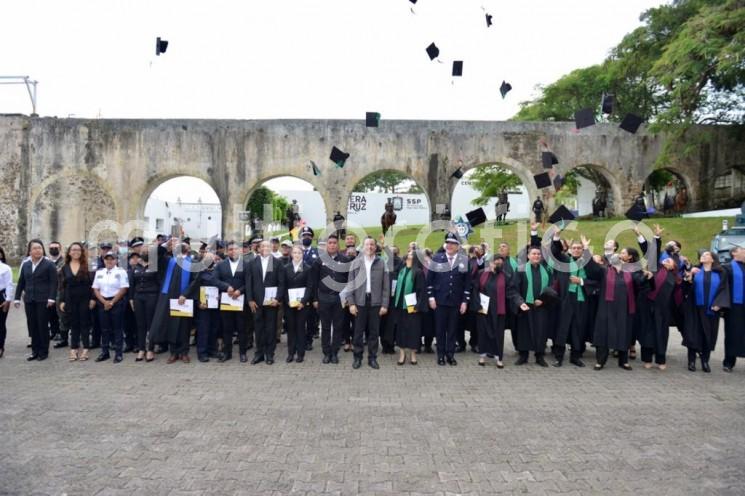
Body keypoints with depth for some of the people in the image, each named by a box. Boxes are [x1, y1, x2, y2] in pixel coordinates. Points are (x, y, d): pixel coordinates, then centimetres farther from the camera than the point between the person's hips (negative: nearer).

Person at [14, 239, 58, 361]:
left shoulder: (49, 264, -3)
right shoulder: (25, 264, 12)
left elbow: (53, 282, -8)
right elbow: (21, 282, 14)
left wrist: (51, 298, -16)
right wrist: (17, 298, 9)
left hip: (43, 300, -5)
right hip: (29, 300, 5)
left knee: (43, 325, 0)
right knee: (32, 326, 6)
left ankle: (44, 351, 9)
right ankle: (35, 350, 15)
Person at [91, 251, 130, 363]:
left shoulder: (121, 272, -4)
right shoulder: (99, 272, 10)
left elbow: (123, 289, -9)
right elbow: (95, 289, 7)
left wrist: (112, 302, -11)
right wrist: (104, 302, -6)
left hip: (117, 302, -4)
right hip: (103, 303, 4)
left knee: (117, 328, -1)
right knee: (104, 328, 9)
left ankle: (118, 353, 4)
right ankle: (105, 352, 17)